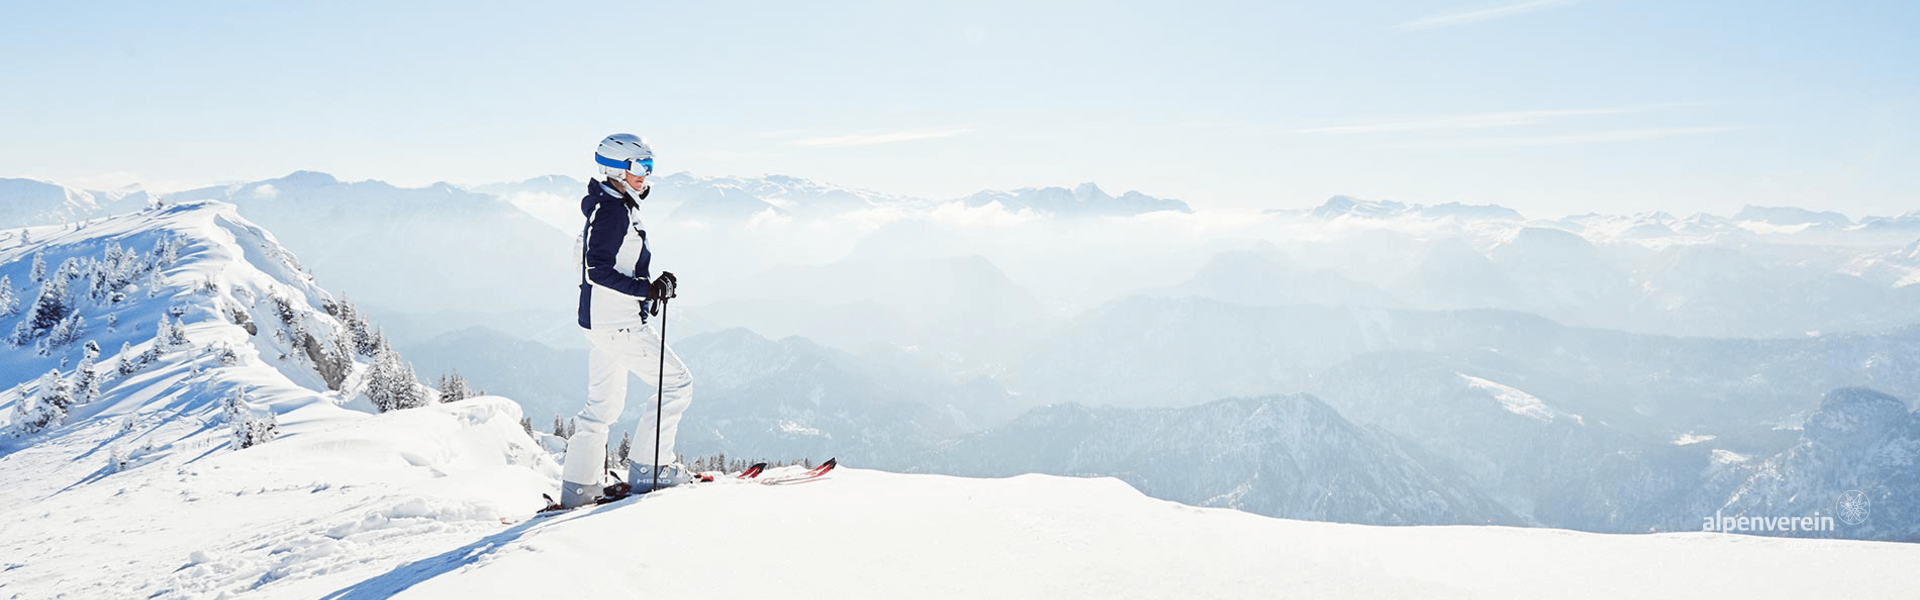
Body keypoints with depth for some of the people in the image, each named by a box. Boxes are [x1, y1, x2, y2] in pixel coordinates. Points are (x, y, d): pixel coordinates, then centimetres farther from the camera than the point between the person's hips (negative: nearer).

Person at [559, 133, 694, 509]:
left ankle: (578, 487, 20)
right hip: (618, 322, -11)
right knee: (677, 383, -3)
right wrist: (647, 288, -25)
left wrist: (651, 287, 21)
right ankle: (648, 470, 0)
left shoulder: (606, 207, 15)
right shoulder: (614, 211, -17)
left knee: (604, 405, 16)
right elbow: (598, 271, -23)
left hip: (600, 321, 11)